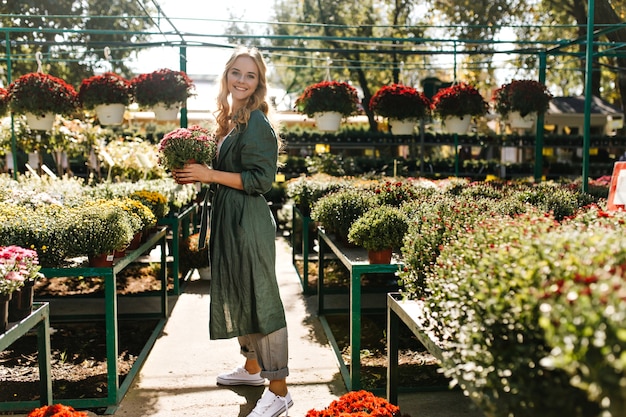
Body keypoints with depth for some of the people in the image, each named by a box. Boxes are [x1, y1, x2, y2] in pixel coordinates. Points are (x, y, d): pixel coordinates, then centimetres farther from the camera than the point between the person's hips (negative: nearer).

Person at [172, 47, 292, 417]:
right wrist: (199, 173, 6)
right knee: (237, 295, 19)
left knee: (259, 299, -4)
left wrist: (209, 174, -19)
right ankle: (252, 368, 37)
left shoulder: (257, 123, -14)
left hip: (249, 221, -10)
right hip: (230, 218, 10)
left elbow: (261, 179, -19)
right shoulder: (232, 119, 14)